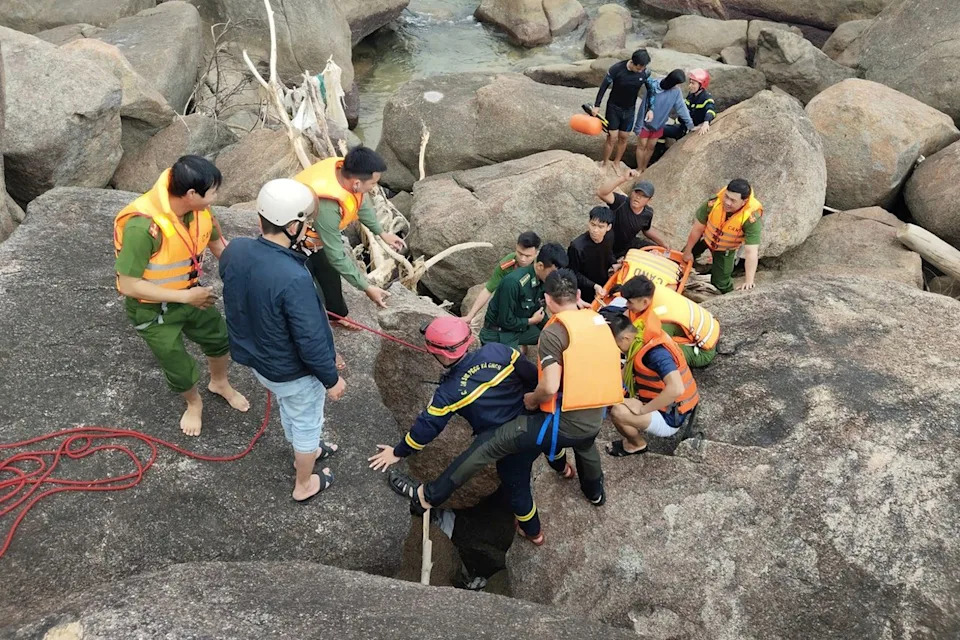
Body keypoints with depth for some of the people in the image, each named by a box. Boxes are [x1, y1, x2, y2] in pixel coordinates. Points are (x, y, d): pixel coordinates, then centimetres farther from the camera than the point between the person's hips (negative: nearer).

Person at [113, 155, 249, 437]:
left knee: (221, 339, 21)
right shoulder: (143, 225, -37)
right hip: (152, 309, -6)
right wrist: (186, 297, -30)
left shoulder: (200, 211, -16)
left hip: (190, 292, 6)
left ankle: (219, 383, 53)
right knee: (181, 369, 9)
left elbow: (219, 246, 2)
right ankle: (194, 403, 43)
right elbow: (129, 285, -31)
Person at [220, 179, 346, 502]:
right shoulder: (294, 278, -39)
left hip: (256, 357, 7)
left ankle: (304, 452, 61)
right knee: (307, 423, 22)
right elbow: (310, 341, -29)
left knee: (289, 410, 34)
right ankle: (304, 485, 47)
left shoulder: (234, 251, -16)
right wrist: (332, 378, -13)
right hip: (293, 371, -7)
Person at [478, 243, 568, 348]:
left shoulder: (543, 280, -6)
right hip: (498, 333, -7)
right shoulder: (514, 282, -30)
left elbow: (540, 313, 7)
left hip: (522, 327, 7)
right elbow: (505, 321, -24)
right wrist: (531, 321, -12)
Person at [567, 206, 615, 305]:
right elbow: (574, 274, -20)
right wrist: (594, 286, -28)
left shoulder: (609, 238, -12)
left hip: (604, 288, 6)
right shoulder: (576, 247, -32)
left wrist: (613, 264, -8)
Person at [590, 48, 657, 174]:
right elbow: (604, 86, -12)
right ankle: (605, 163, 15)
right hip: (614, 108, -3)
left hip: (629, 110, 3)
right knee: (612, 137, -4)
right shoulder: (616, 69, -24)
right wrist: (597, 105, -8)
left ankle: (616, 163, 29)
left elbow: (651, 89, 2)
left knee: (624, 137, 10)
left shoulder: (645, 73, -15)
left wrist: (651, 109, -4)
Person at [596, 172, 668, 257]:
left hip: (628, 248, 6)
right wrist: (623, 178, -54)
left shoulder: (648, 213, -9)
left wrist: (664, 244, 11)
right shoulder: (621, 202, -27)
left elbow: (647, 230, 13)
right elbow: (601, 192, -46)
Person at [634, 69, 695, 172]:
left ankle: (644, 168, 32)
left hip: (659, 124, 4)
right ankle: (639, 169, 23)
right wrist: (638, 126, -16)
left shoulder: (676, 91, -13)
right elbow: (644, 106, -19)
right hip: (646, 123, -4)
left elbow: (681, 107, -10)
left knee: (651, 147, 15)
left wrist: (690, 124, -14)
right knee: (642, 146, 8)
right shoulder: (654, 87, -24)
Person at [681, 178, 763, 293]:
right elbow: (698, 229, -19)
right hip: (706, 237, 2)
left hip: (726, 249, -2)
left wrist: (749, 281, -50)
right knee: (685, 259, 19)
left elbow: (751, 252, -43)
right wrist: (688, 251, -6)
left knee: (721, 283, 2)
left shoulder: (752, 218, -41)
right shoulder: (713, 203, -36)